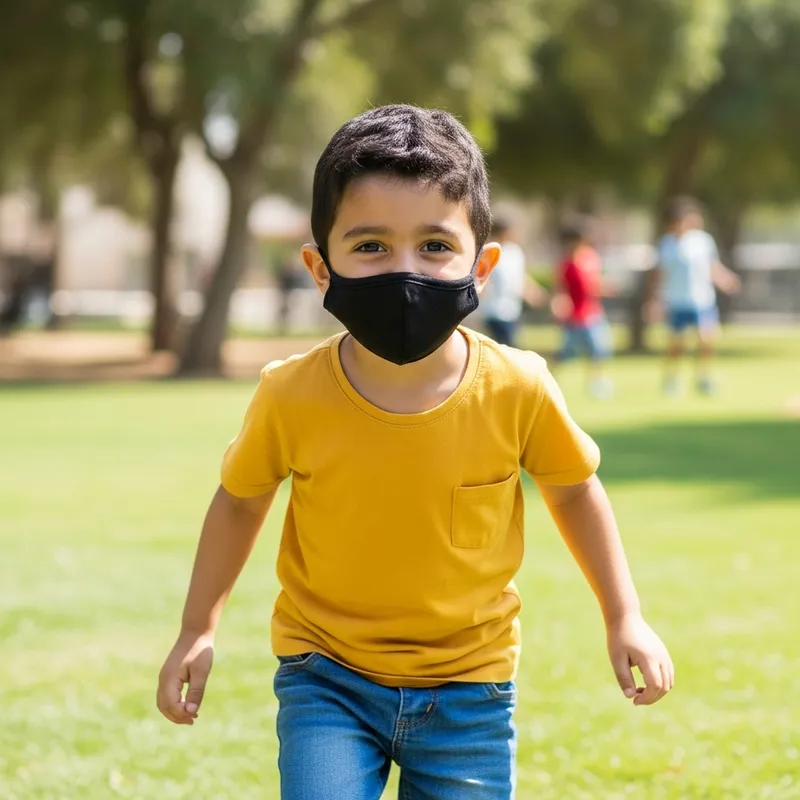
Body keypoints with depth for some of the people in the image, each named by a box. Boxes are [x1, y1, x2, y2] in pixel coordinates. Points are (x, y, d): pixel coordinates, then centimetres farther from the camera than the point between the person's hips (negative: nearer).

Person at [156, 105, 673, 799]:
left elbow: (574, 488, 5)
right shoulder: (292, 397, -17)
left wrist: (625, 617, 8)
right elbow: (241, 500, 4)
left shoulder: (517, 390, -16)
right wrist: (198, 631, 8)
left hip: (469, 690, 1)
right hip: (329, 681, -1)